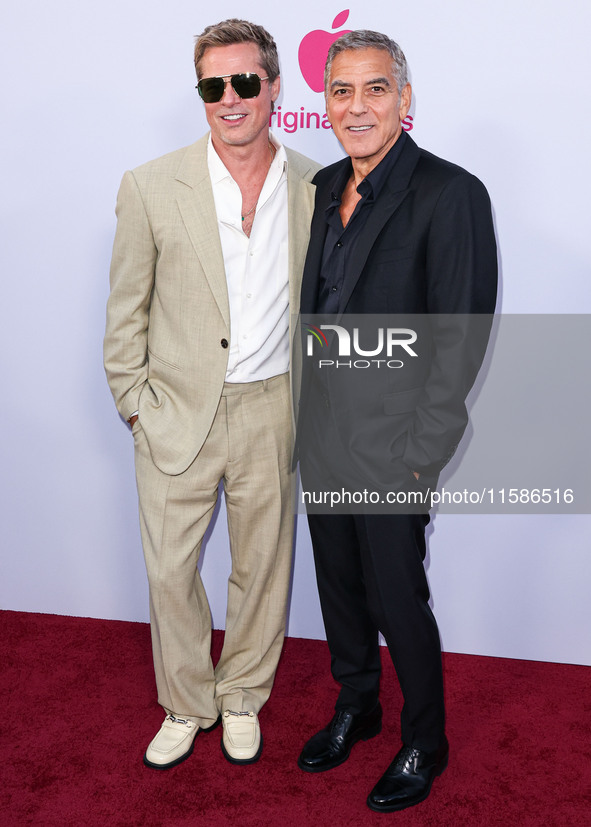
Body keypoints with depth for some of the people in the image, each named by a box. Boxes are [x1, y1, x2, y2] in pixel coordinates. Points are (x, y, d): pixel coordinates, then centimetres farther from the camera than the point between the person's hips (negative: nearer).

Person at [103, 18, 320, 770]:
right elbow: (126, 310, 1)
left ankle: (243, 699, 37)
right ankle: (185, 706, 33)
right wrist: (135, 403, -1)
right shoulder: (152, 186, -5)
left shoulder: (316, 188, 0)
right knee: (170, 571, 8)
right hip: (178, 414, -1)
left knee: (262, 566, 14)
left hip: (272, 414, 1)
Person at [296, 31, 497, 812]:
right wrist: (309, 414, 10)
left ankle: (424, 746, 31)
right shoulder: (324, 188, 8)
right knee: (339, 586, 20)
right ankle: (355, 709, 43)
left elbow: (463, 337, -16)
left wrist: (421, 453, -16)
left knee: (398, 601, 6)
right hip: (322, 431, 7)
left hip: (391, 444, -6)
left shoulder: (451, 193, -14)